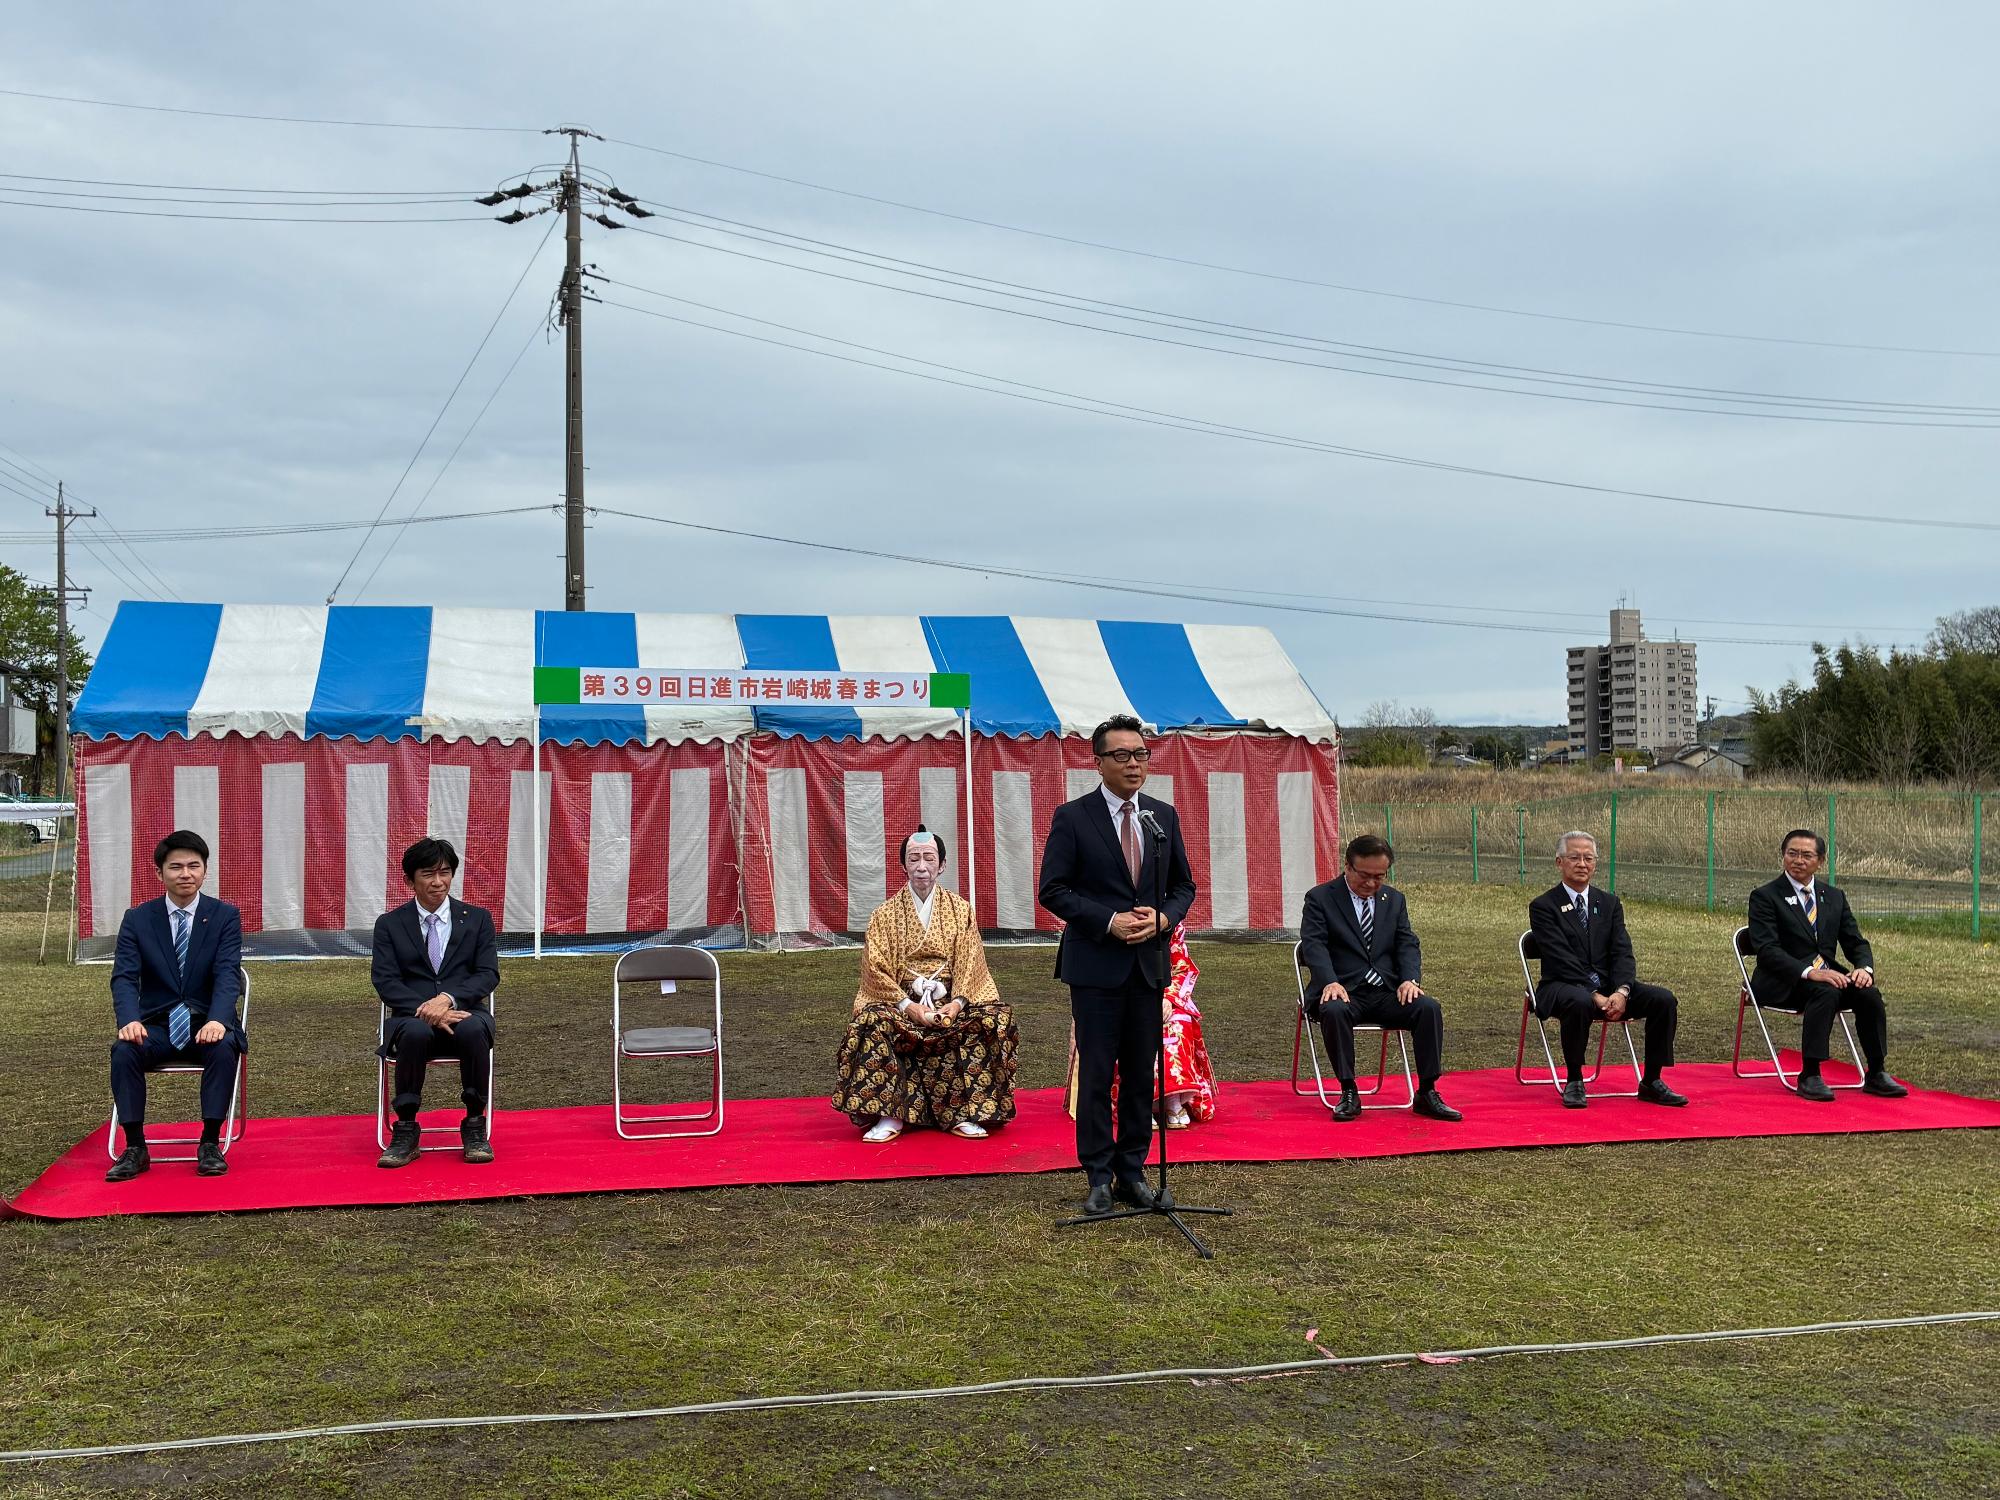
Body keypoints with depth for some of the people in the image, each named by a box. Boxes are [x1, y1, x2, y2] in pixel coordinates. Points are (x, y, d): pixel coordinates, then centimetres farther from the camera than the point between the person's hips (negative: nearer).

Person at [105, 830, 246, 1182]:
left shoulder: (225, 916, 1)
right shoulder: (138, 919, 5)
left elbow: (228, 975, -11)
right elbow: (124, 977, -6)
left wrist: (218, 1021, -31)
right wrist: (130, 1020, -28)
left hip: (208, 1024, -1)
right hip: (157, 1025, 1)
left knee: (223, 1048, -34)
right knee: (124, 1050, -29)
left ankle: (210, 1144, -23)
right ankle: (135, 1148, -20)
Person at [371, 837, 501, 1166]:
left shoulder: (477, 919, 12)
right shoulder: (389, 924, 10)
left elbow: (488, 975, 2)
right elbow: (385, 981, -1)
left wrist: (448, 998, -18)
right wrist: (425, 1010, -19)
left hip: (464, 1013, 0)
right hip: (412, 1018, 0)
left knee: (473, 1030, -37)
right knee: (415, 1032, -38)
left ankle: (474, 1127, -19)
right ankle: (406, 1132, -24)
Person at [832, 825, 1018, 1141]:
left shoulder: (960, 909, 10)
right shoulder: (885, 915, 8)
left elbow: (970, 964, 2)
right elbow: (877, 971, -1)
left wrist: (956, 1003, -17)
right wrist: (909, 1006, -17)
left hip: (951, 1000, 1)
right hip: (901, 1000, -1)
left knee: (992, 1018, -29)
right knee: (872, 1022, -33)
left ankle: (964, 1113, -21)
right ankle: (890, 1114, -26)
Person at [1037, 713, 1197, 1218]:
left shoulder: (1164, 816, 7)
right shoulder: (1072, 817, -6)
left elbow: (1184, 885, 12)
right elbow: (1052, 890, -8)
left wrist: (1161, 918, -8)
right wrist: (1110, 921, -16)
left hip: (1149, 963, 4)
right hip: (1096, 964, -4)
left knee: (1142, 1072, 9)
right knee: (1096, 1073, 1)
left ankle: (1133, 1171, 19)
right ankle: (1099, 1176, 10)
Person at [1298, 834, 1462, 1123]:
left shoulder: (1394, 899, 18)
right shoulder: (1320, 898, 3)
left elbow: (1408, 944, 9)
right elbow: (1313, 945, -8)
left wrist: (1410, 980, -12)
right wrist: (1330, 982, -27)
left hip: (1387, 992, 4)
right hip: (1343, 992, -4)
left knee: (1429, 1007, -24)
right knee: (1334, 1011, -37)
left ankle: (1427, 1093, -15)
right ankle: (1349, 1093, -23)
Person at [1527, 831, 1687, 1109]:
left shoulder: (1609, 903, 13)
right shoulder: (1543, 907, -2)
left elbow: (1622, 953, 2)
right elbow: (1562, 960, -13)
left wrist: (1621, 992, -18)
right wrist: (1595, 996, -24)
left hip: (1609, 989, 5)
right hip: (1564, 988, -5)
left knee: (1664, 1000, -16)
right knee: (1580, 1002, -39)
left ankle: (1651, 1082, -3)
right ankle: (1573, 1082, -19)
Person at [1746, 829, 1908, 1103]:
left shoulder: (1834, 897, 15)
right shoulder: (1765, 896, -3)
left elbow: (1856, 942, 12)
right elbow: (1767, 950, -14)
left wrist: (1864, 968, -12)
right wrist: (1809, 972, -28)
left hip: (1827, 974, 5)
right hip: (1782, 983, -5)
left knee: (1869, 994, -22)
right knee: (1826, 993, -34)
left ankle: (1876, 1075, -9)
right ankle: (1809, 1078, -30)